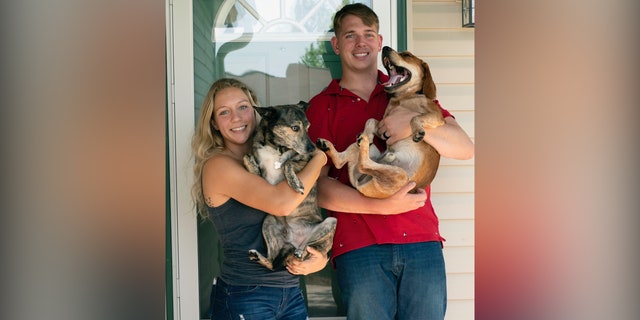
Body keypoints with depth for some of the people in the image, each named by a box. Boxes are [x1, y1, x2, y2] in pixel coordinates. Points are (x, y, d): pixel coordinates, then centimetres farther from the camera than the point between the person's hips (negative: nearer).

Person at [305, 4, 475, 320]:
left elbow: (465, 148, 5)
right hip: (359, 247, -1)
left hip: (421, 239, 2)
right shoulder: (321, 106, 9)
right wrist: (382, 206, -15)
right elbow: (318, 186, -2)